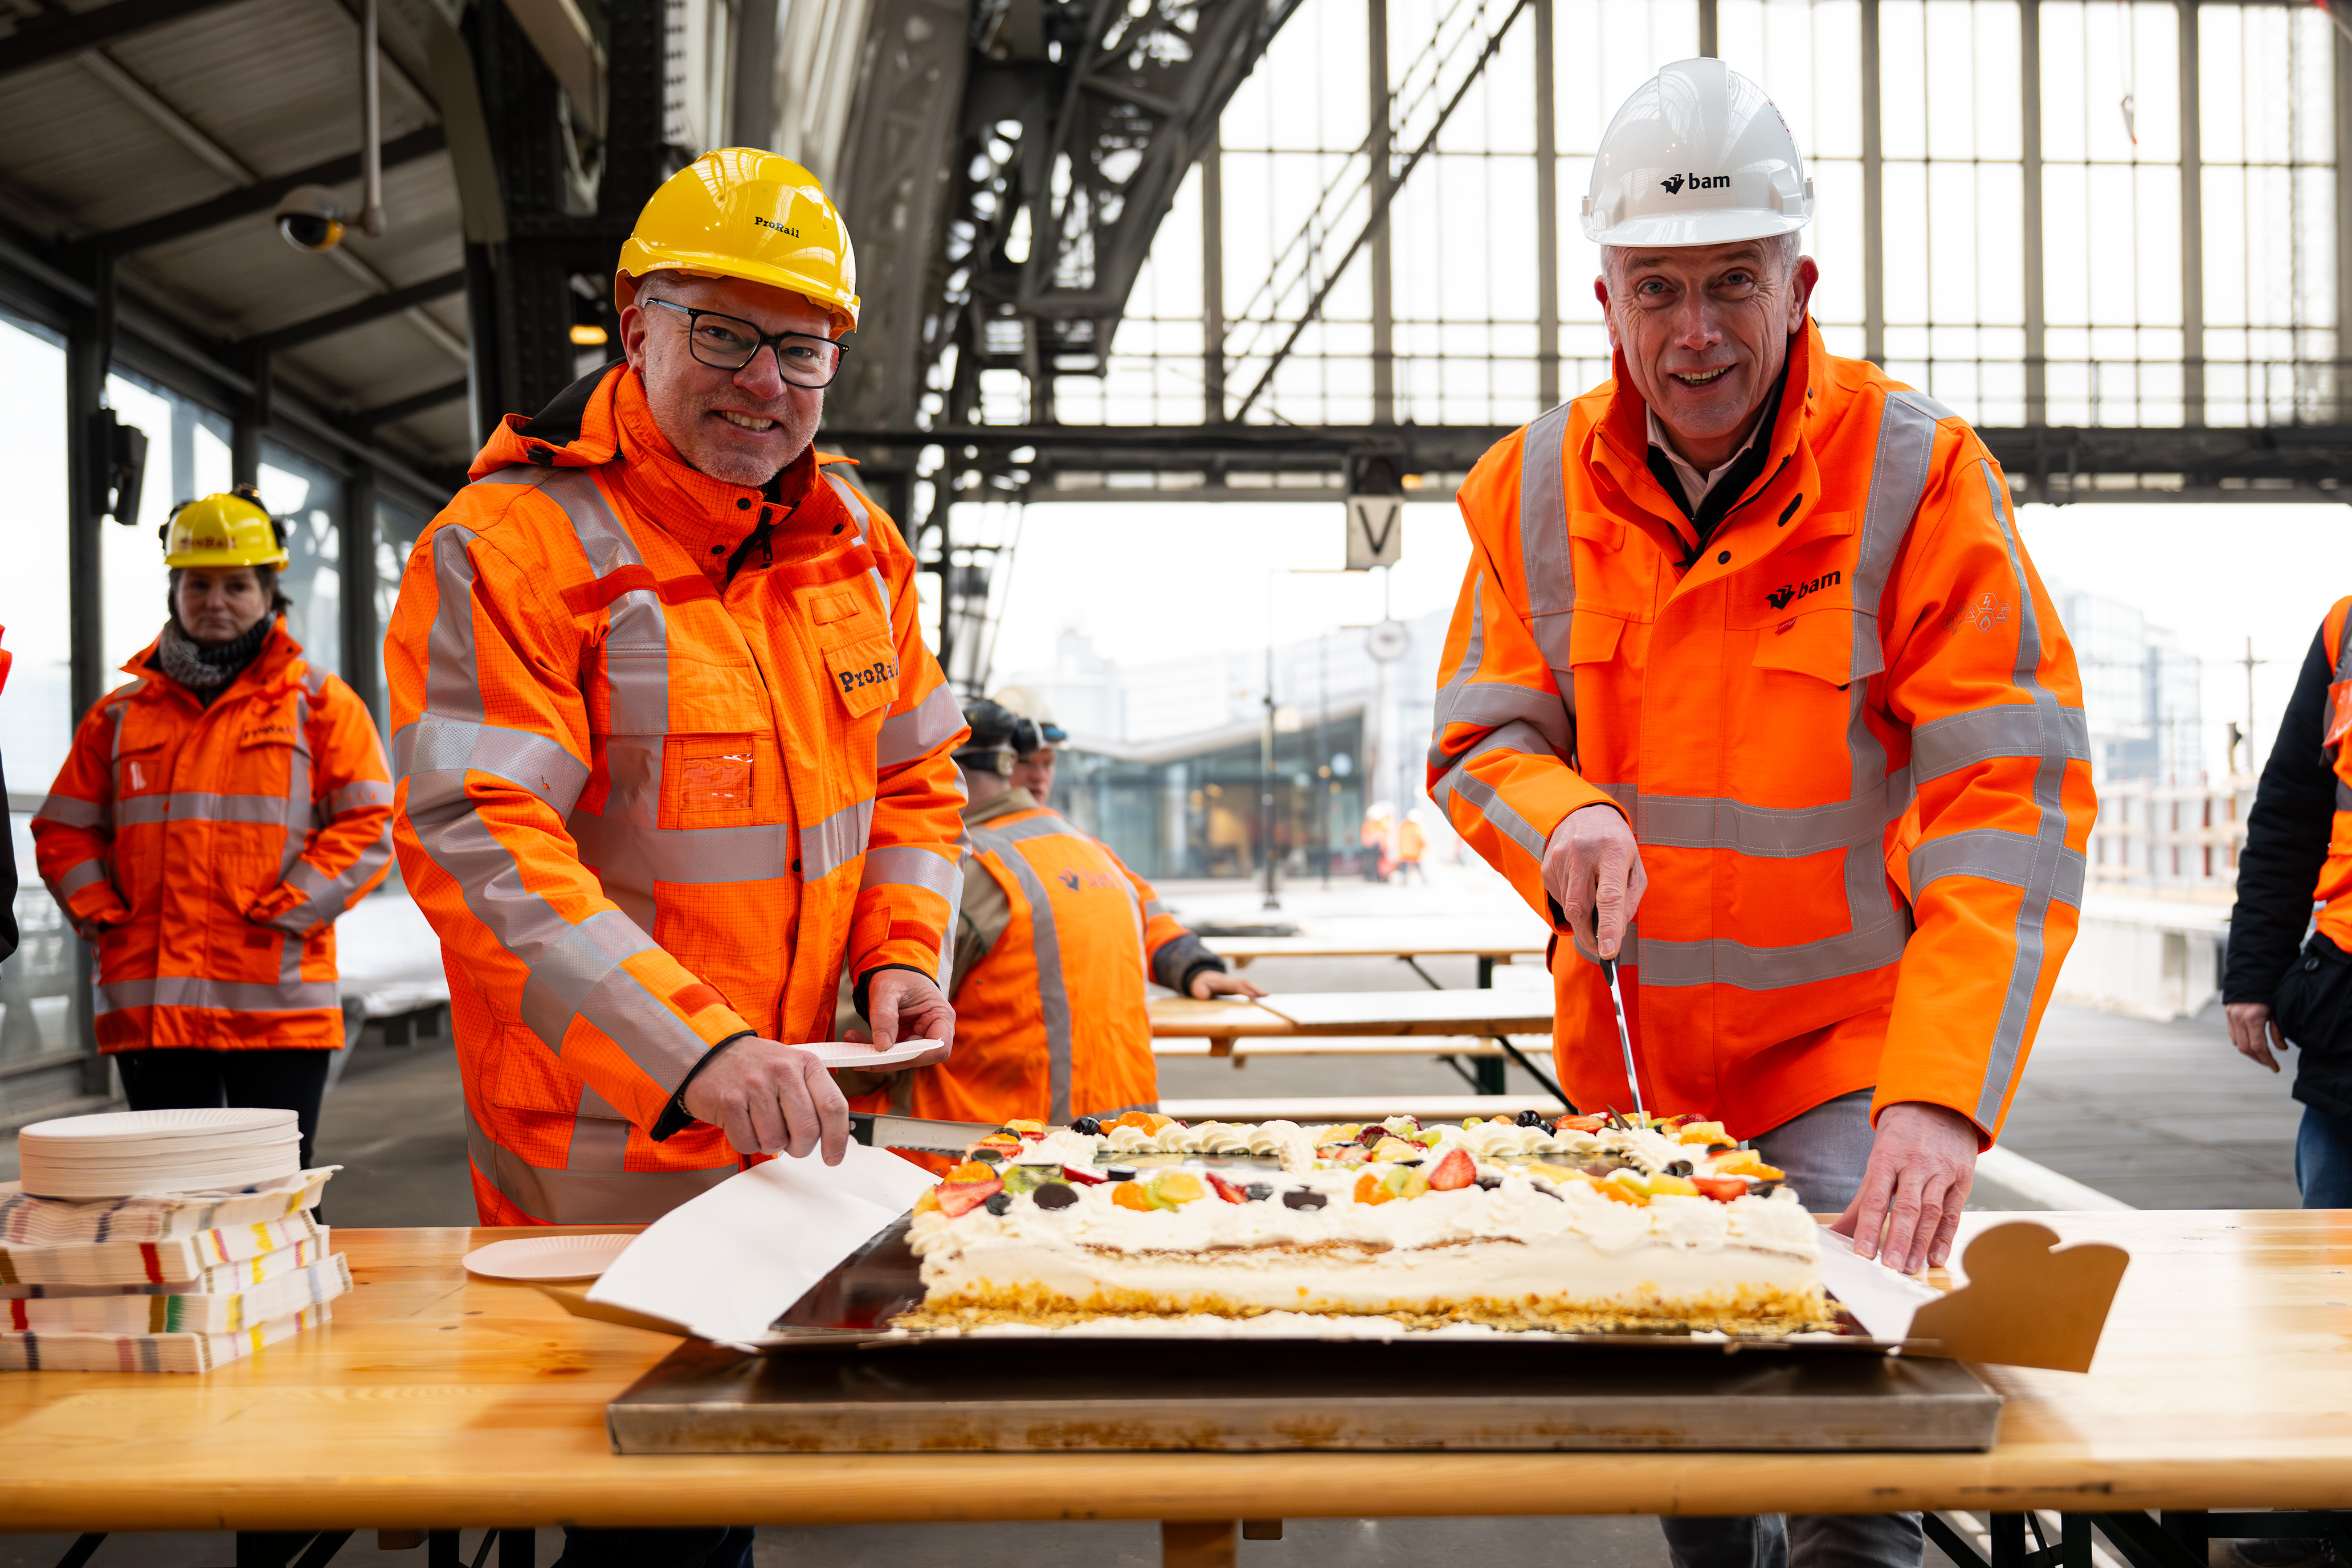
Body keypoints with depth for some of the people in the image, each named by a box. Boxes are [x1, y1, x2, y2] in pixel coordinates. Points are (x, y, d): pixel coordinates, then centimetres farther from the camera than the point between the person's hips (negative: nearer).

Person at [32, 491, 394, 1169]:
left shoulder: (320, 702, 6)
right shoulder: (122, 712, 15)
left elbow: (370, 830, -1)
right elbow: (63, 831, 16)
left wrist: (284, 910, -10)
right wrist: (100, 914, 1)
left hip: (279, 1006, -2)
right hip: (150, 1006, 3)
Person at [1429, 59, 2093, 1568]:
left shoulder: (1917, 470, -15)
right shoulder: (1533, 486, -3)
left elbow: (2014, 797, -21)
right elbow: (1480, 739, 4)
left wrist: (1938, 1094, -32)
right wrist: (1566, 817, -21)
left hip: (1846, 1049, -4)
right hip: (1631, 1052, 4)